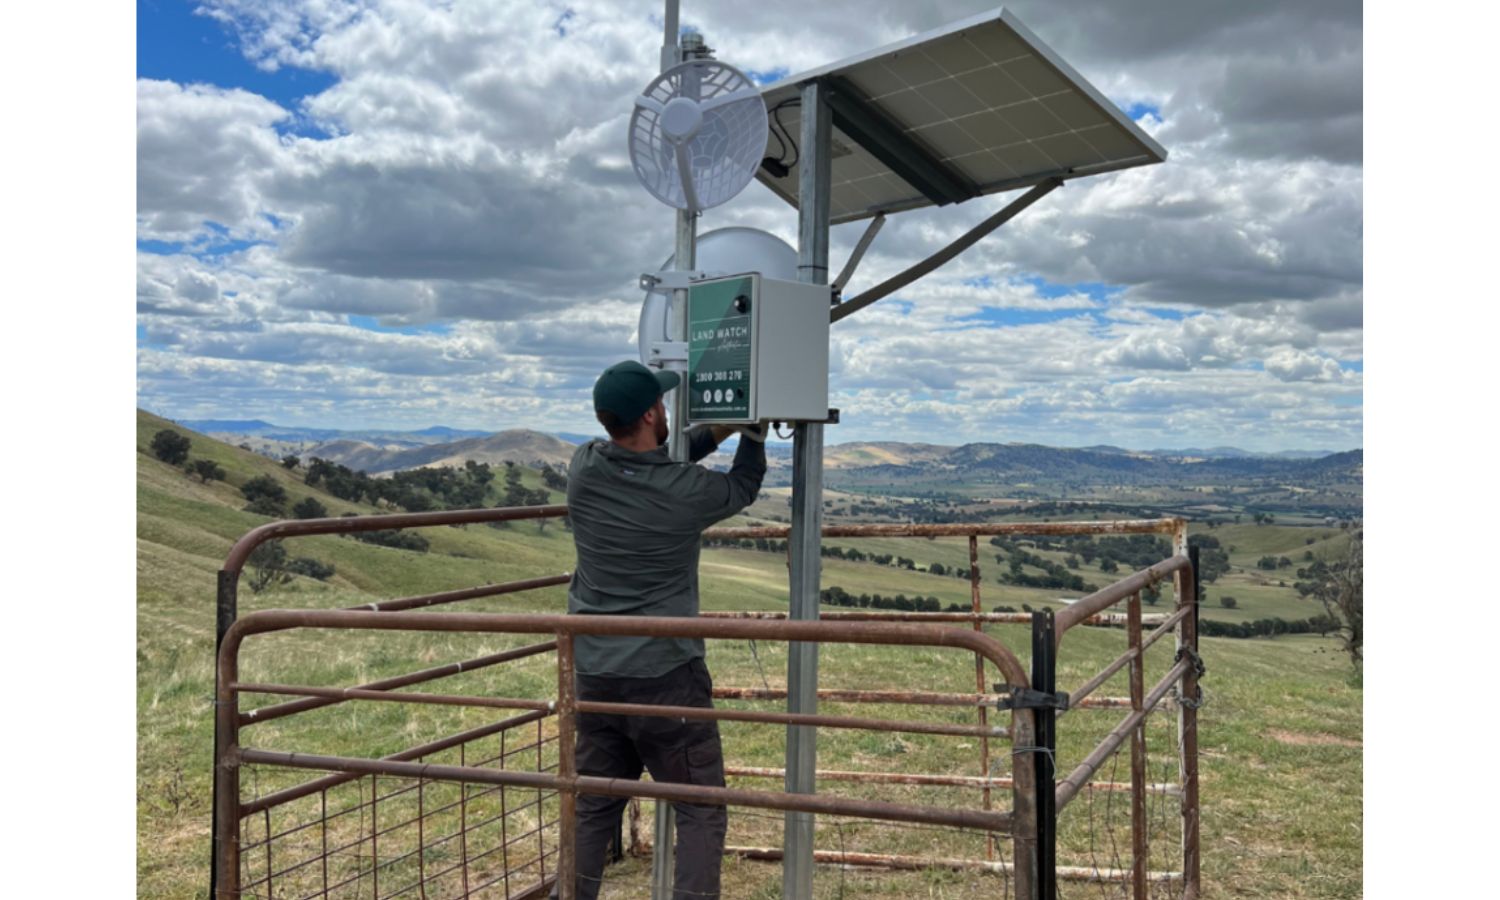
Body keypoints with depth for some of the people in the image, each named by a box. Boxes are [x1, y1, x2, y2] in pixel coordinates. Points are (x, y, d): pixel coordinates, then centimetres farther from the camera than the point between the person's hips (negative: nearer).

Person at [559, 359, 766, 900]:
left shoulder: (584, 468, -4)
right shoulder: (686, 493, -15)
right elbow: (743, 487, 8)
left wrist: (717, 429, 13)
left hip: (593, 674, 5)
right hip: (665, 676, -5)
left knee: (592, 808, 19)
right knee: (701, 813, 8)